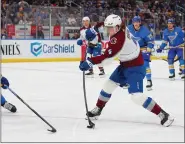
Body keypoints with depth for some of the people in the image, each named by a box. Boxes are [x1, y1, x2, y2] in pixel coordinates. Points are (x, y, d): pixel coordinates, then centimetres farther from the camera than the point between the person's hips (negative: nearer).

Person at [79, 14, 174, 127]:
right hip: (125, 65, 10)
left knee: (137, 95, -19)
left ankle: (163, 115, -13)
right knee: (109, 85, 14)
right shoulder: (121, 28, -7)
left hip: (135, 68, -10)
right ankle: (97, 109, 31)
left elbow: (107, 57, -33)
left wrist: (90, 62, -33)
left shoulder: (118, 39, -31)